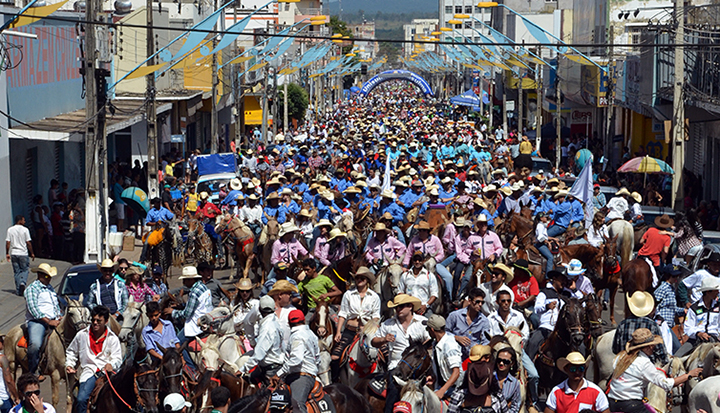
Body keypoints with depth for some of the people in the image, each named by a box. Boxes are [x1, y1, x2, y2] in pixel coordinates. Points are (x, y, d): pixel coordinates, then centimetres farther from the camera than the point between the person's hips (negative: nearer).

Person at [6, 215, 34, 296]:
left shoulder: (10, 230, 3)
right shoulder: (25, 230, -7)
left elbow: (8, 243, 0)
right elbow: (28, 243, -7)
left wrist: (7, 253, 8)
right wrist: (32, 253, 1)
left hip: (14, 253, 3)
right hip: (23, 253, -3)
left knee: (17, 272, 9)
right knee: (25, 270, 9)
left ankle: (18, 290, 8)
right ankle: (23, 283, -18)